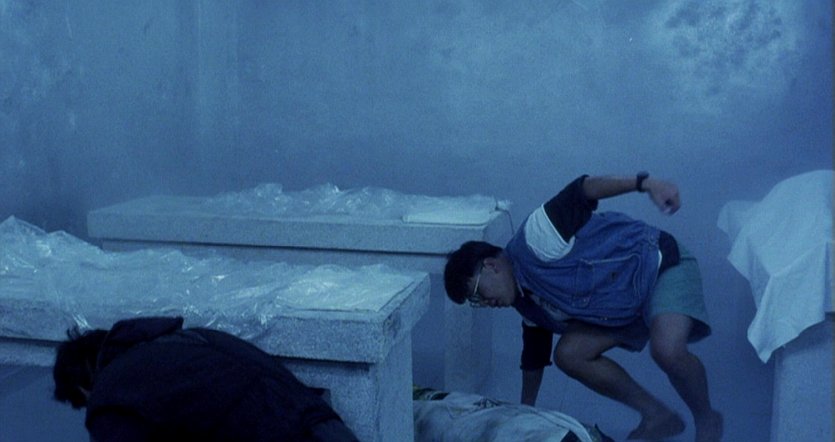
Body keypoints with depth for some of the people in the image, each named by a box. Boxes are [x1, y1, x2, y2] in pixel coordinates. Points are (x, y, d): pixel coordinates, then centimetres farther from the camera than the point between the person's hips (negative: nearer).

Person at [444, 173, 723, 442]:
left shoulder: (532, 240, -23)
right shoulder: (526, 303, 5)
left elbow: (582, 192, -31)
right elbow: (534, 355, 17)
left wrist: (644, 183, -44)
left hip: (660, 264, -8)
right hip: (624, 308, 8)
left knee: (667, 349, -33)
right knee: (568, 354, -8)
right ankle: (658, 416, 5)